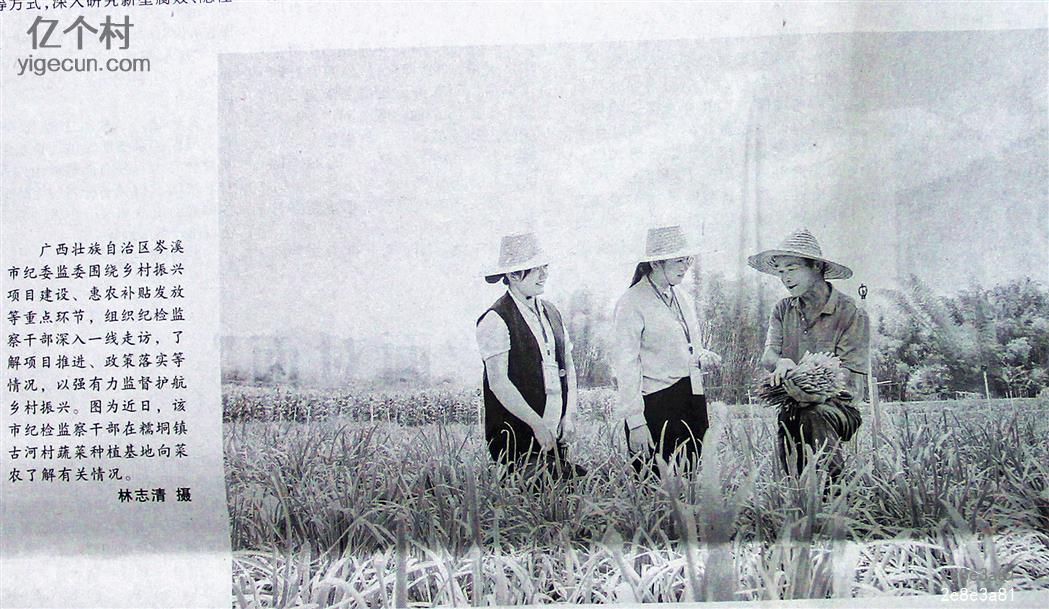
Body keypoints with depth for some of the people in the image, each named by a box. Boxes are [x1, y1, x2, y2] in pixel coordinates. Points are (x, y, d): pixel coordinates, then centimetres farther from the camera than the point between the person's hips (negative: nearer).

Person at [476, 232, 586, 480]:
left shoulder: (551, 313, 13)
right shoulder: (495, 320, -9)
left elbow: (569, 368, 14)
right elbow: (498, 382, -14)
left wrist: (569, 415, 1)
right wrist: (537, 424, -15)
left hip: (556, 435, 6)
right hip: (517, 438, -6)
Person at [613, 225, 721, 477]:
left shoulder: (680, 297, 14)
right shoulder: (632, 302, -8)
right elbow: (626, 366, -12)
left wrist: (703, 357, 2)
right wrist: (635, 422, -16)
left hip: (692, 400, 7)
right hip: (656, 405, -7)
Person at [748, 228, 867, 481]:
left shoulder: (851, 315, -4)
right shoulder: (783, 310, 12)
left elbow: (850, 376, -10)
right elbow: (768, 355, 0)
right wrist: (781, 363, -26)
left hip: (839, 405, -4)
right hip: (791, 407, 4)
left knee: (815, 415, -35)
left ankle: (833, 483, -26)